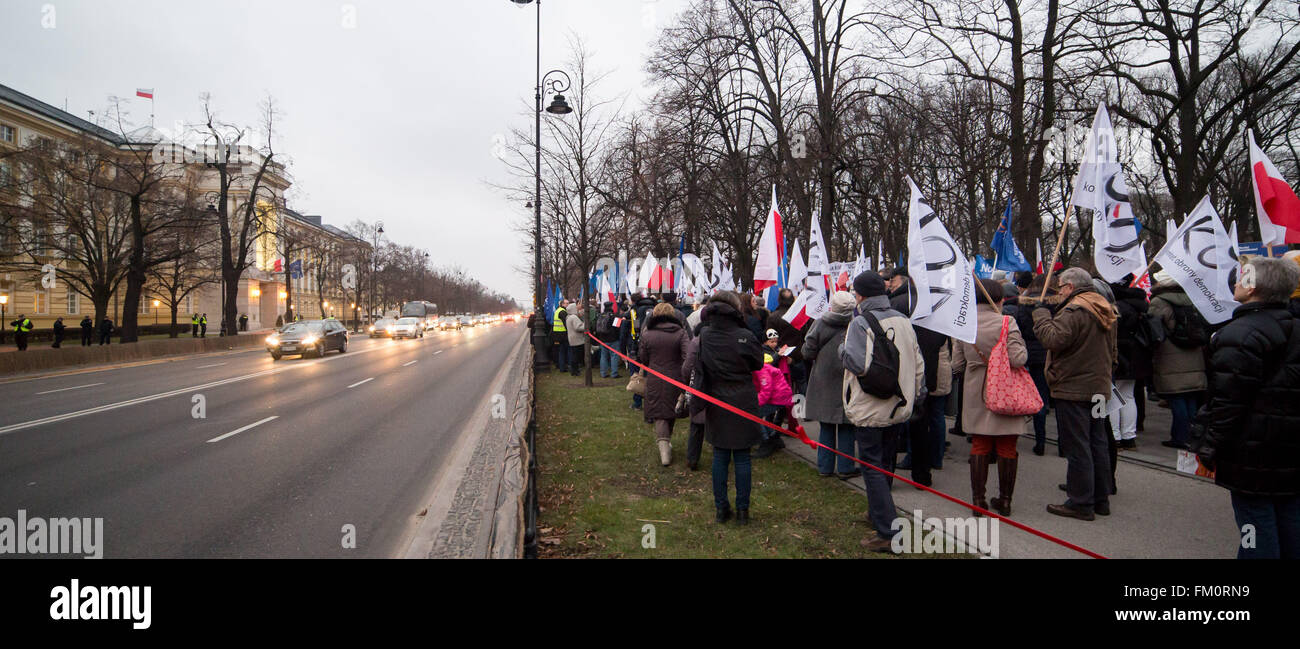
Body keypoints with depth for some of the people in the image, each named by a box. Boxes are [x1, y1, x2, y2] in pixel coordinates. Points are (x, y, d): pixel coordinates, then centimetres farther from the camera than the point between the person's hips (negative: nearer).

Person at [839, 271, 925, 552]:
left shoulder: (860, 323, -15)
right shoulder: (902, 320, 7)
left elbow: (857, 363, -24)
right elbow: (918, 362, 11)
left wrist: (843, 347, -4)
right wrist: (916, 395, 22)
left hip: (870, 410, -7)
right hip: (899, 406, 7)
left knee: (873, 468, -2)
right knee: (885, 463, 21)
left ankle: (888, 532, -4)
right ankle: (878, 513, 37)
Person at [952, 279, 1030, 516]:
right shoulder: (1006, 323, -12)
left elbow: (957, 363, 5)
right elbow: (1019, 359, -18)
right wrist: (1021, 344, 1)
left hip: (976, 394, 3)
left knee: (979, 447, 10)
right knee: (1007, 448, 8)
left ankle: (978, 499, 13)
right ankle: (1005, 500, 16)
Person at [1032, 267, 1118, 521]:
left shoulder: (1075, 310, -17)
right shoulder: (1105, 310, 15)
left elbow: (1053, 339, -26)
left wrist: (1041, 313, -12)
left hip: (1073, 389, -9)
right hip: (1099, 388, 10)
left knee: (1077, 447, -3)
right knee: (1097, 444, 15)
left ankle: (1081, 503, 2)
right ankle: (1101, 499, 23)